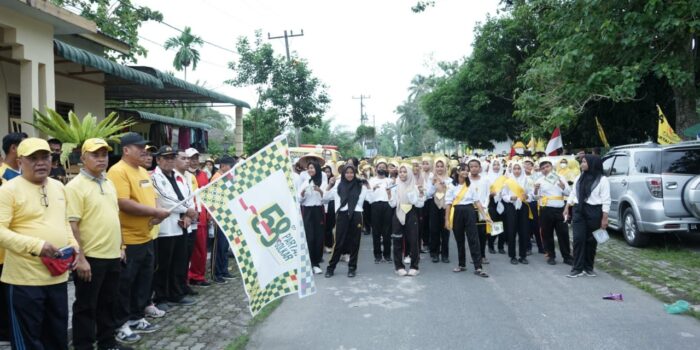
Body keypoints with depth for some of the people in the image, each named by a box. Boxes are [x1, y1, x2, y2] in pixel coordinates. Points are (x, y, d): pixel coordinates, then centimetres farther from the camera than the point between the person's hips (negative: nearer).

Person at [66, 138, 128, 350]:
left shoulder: (109, 183, 11)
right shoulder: (75, 186, -12)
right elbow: (71, 225, -17)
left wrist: (119, 246, 16)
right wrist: (80, 258, -20)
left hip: (112, 255, 7)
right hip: (90, 257, -7)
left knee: (108, 302, 17)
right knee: (86, 306, 5)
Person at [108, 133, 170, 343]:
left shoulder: (143, 172, 13)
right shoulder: (118, 171, -16)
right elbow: (124, 204, -25)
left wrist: (157, 214, -4)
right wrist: (156, 212, -19)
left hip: (146, 238, 9)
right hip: (127, 240, -9)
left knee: (144, 281, 16)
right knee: (124, 284, 4)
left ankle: (137, 318, 29)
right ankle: (121, 325, 16)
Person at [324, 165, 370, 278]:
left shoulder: (361, 186, 6)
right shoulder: (338, 185, 8)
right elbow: (326, 197, 10)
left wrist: (368, 185, -3)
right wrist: (329, 185, -2)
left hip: (356, 215, 1)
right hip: (342, 215, 0)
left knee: (354, 242, 5)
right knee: (339, 242, -1)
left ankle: (352, 267, 16)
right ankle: (331, 267, 11)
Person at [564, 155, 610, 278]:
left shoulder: (602, 180, -6)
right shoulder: (579, 178, 12)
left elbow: (606, 201, -8)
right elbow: (573, 193, 17)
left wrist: (604, 218, -12)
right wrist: (567, 208, 11)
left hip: (594, 212, -4)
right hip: (579, 210, 4)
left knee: (591, 240, 5)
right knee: (578, 239, -3)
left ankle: (588, 267, 17)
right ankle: (577, 268, 0)